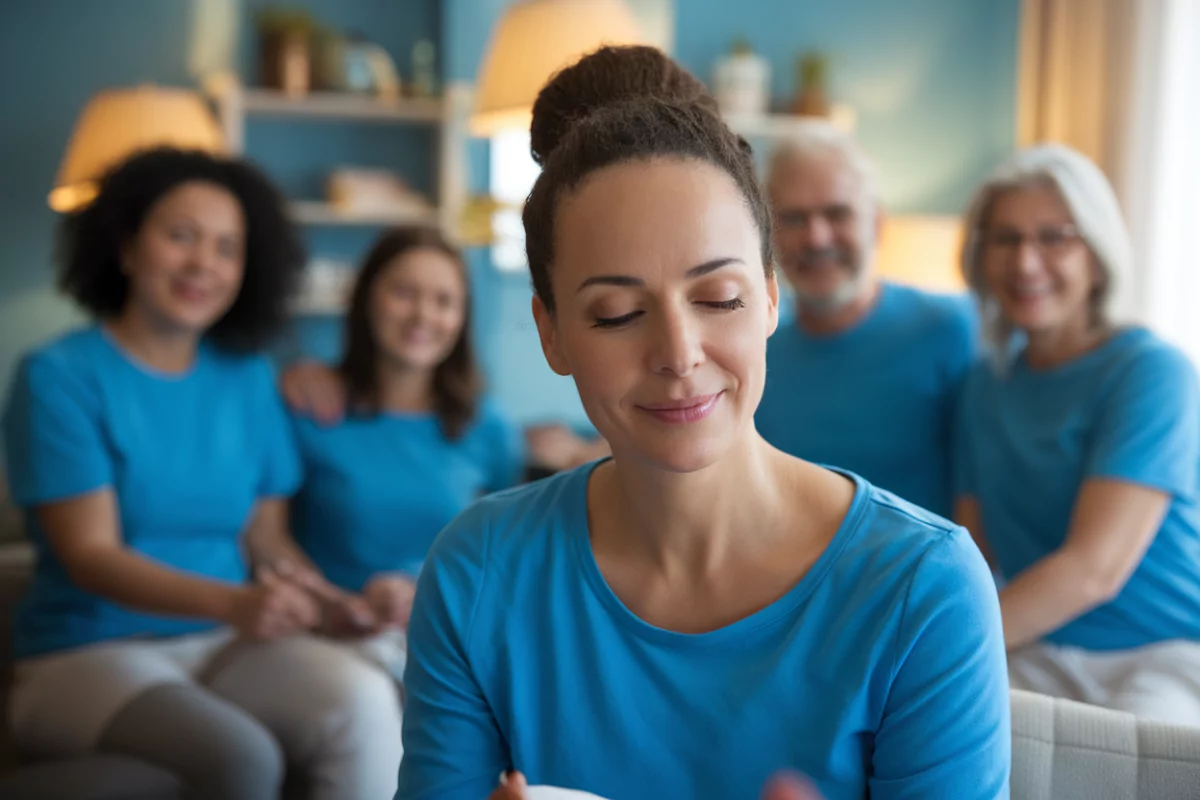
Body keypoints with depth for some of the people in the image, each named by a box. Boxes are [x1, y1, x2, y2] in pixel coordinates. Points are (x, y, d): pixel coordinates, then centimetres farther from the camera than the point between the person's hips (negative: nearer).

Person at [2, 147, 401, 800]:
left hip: (225, 647, 4)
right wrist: (232, 603, -29)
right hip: (88, 655, -4)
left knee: (364, 701, -27)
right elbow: (90, 555, -12)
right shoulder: (58, 377, -5)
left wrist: (336, 600, -14)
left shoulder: (248, 379, 9)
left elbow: (267, 534, 8)